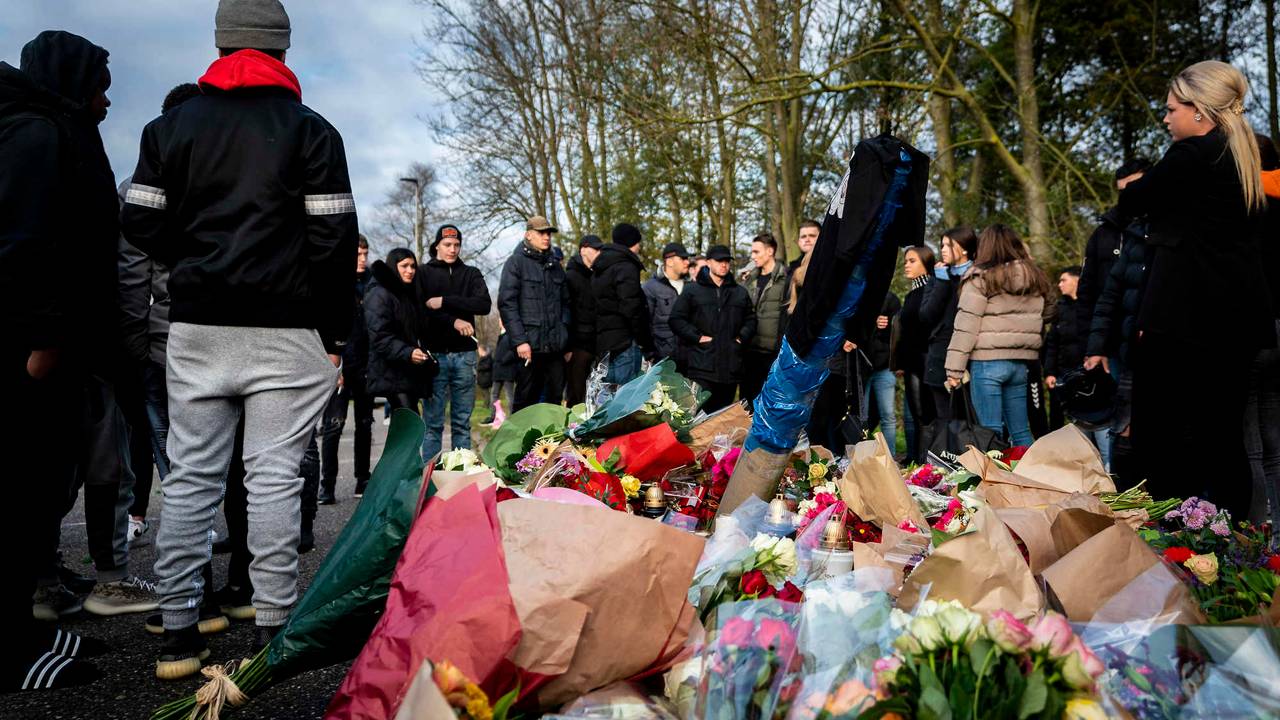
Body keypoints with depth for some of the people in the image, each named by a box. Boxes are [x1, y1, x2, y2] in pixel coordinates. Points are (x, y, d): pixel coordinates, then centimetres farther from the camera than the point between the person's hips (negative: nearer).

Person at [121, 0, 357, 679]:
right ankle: (272, 627, 4)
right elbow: (332, 240, -6)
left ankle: (177, 634, 11)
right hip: (287, 331, -3)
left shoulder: (170, 125, 11)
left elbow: (142, 223, 8)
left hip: (196, 326, 3)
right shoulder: (311, 130, 0)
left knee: (190, 477, 7)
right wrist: (335, 334, 0)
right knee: (274, 478, 0)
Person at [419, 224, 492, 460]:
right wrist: (453, 321, -16)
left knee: (462, 422, 6)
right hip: (434, 354, -2)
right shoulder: (424, 273, 9)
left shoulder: (471, 274, 14)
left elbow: (484, 304, -4)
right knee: (433, 423, -1)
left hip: (464, 354, 2)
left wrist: (445, 302, -12)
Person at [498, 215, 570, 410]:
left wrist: (564, 334, 8)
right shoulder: (516, 262, 0)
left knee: (555, 399, 6)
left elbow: (565, 302, 21)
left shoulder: (555, 265, 18)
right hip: (529, 345, -5)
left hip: (555, 346, 5)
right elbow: (506, 304, -8)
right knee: (526, 401, -1)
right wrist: (519, 340, -15)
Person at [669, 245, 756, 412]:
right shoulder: (692, 290, 4)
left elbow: (750, 319, 24)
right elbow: (676, 319, 0)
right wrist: (697, 337, -9)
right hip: (701, 366, -4)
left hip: (731, 366, 4)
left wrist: (742, 337, 6)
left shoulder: (740, 292, 17)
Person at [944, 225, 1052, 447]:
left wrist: (954, 369, -7)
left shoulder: (980, 278, -5)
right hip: (1022, 362, 6)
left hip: (988, 361, -6)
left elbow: (966, 326, -8)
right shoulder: (1035, 279, 13)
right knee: (1021, 431, 13)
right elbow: (1038, 323, 16)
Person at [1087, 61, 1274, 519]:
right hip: (1241, 316, 9)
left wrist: (1131, 188, 22)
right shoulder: (1250, 156, 15)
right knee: (1222, 436, 11)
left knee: (1157, 434, -2)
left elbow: (1129, 203, -1)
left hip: (1185, 317, -8)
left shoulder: (1193, 154, -10)